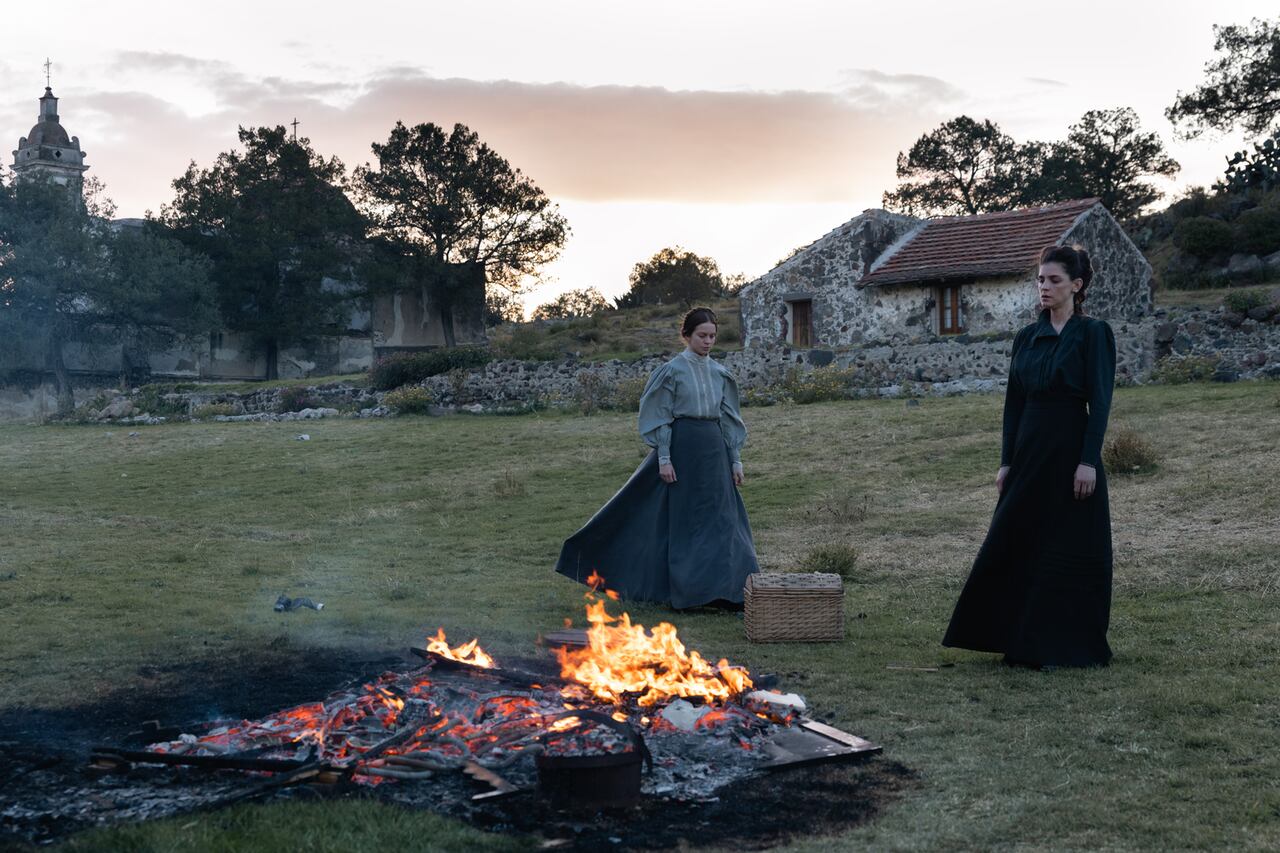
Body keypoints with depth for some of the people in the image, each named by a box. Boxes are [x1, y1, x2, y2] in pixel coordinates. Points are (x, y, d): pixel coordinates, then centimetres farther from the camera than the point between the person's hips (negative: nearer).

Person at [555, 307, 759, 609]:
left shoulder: (720, 373, 10)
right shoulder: (672, 370, -4)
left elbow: (729, 418, 12)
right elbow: (661, 418, -6)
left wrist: (736, 460, 8)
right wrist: (664, 458, -14)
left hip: (714, 448, 5)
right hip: (683, 446, -5)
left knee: (721, 519, 3)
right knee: (684, 519, 0)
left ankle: (728, 591, 9)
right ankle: (686, 592, 8)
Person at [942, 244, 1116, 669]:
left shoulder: (1094, 333, -5)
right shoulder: (1027, 338, 11)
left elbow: (1100, 402, -10)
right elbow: (1014, 402, 11)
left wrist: (1089, 461, -17)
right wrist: (1006, 462, 8)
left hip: (1070, 449, -6)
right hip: (1029, 450, 6)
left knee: (1071, 550, -1)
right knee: (1015, 543, 7)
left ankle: (1068, 646, 9)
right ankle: (1021, 641, 17)